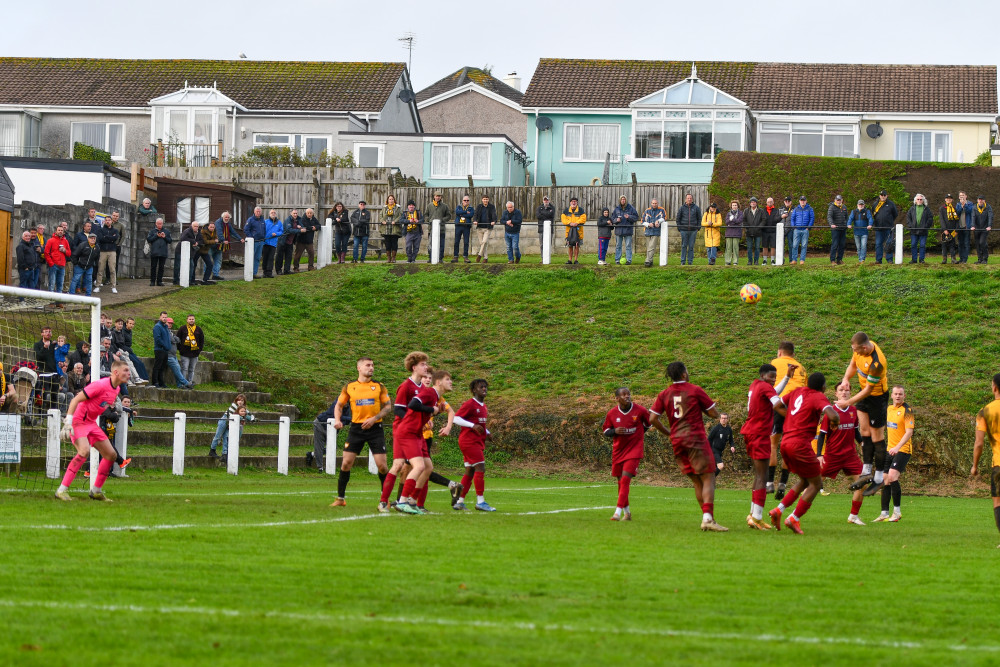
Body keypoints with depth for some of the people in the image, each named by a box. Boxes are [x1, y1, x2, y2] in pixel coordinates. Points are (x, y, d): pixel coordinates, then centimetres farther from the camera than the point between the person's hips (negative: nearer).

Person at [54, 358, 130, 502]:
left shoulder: (116, 390, 7)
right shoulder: (101, 385, -22)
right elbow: (76, 400, -22)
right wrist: (68, 423, -27)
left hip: (91, 423, 9)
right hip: (79, 421, -9)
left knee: (111, 455, 5)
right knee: (85, 451, -30)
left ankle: (96, 490, 18)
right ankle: (62, 490, -27)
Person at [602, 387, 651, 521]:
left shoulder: (640, 411, -7)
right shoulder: (612, 414, -2)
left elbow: (648, 424, 13)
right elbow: (606, 431, 7)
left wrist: (637, 434, 9)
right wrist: (615, 431, -14)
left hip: (634, 449, -3)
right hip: (618, 451, 3)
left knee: (625, 479, -15)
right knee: (621, 481, 10)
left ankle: (618, 512, -18)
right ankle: (627, 513, 25)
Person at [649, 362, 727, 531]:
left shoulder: (664, 394, 9)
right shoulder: (695, 390, -3)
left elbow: (653, 419, 5)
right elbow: (714, 414, -1)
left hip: (677, 441, 5)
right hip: (696, 438, -5)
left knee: (697, 482, 13)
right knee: (708, 479, -8)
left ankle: (707, 518, 11)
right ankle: (708, 518, -24)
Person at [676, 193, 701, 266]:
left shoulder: (696, 208, 6)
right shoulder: (682, 208, 5)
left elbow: (699, 218, 13)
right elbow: (678, 219, 10)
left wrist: (698, 227, 3)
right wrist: (679, 228, 3)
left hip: (693, 230, 0)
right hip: (684, 230, 0)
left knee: (691, 246, 3)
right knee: (684, 246, 1)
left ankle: (690, 261, 8)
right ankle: (683, 261, 6)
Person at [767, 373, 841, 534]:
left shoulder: (798, 391, 15)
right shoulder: (819, 397, -7)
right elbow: (832, 415, -23)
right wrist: (835, 422, -1)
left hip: (785, 442, 8)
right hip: (800, 444, -8)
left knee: (805, 481, 23)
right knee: (816, 483, 4)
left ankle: (779, 510, 11)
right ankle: (794, 519, -3)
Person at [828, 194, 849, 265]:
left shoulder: (844, 207, 15)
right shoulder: (832, 207, -4)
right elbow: (829, 217, -16)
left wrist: (847, 225, 15)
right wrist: (831, 224, -33)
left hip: (843, 229, 6)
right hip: (835, 229, -6)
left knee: (842, 245, 5)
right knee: (834, 245, -9)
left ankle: (839, 259, 12)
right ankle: (832, 260, -7)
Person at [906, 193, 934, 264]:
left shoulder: (926, 209, 5)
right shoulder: (912, 208, 11)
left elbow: (930, 218, 2)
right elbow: (908, 217, 11)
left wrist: (926, 226, -8)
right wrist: (910, 226, -3)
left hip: (923, 231, -2)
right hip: (914, 231, 2)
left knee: (922, 245, -1)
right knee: (913, 245, 2)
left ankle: (921, 259, 6)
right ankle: (914, 259, 8)